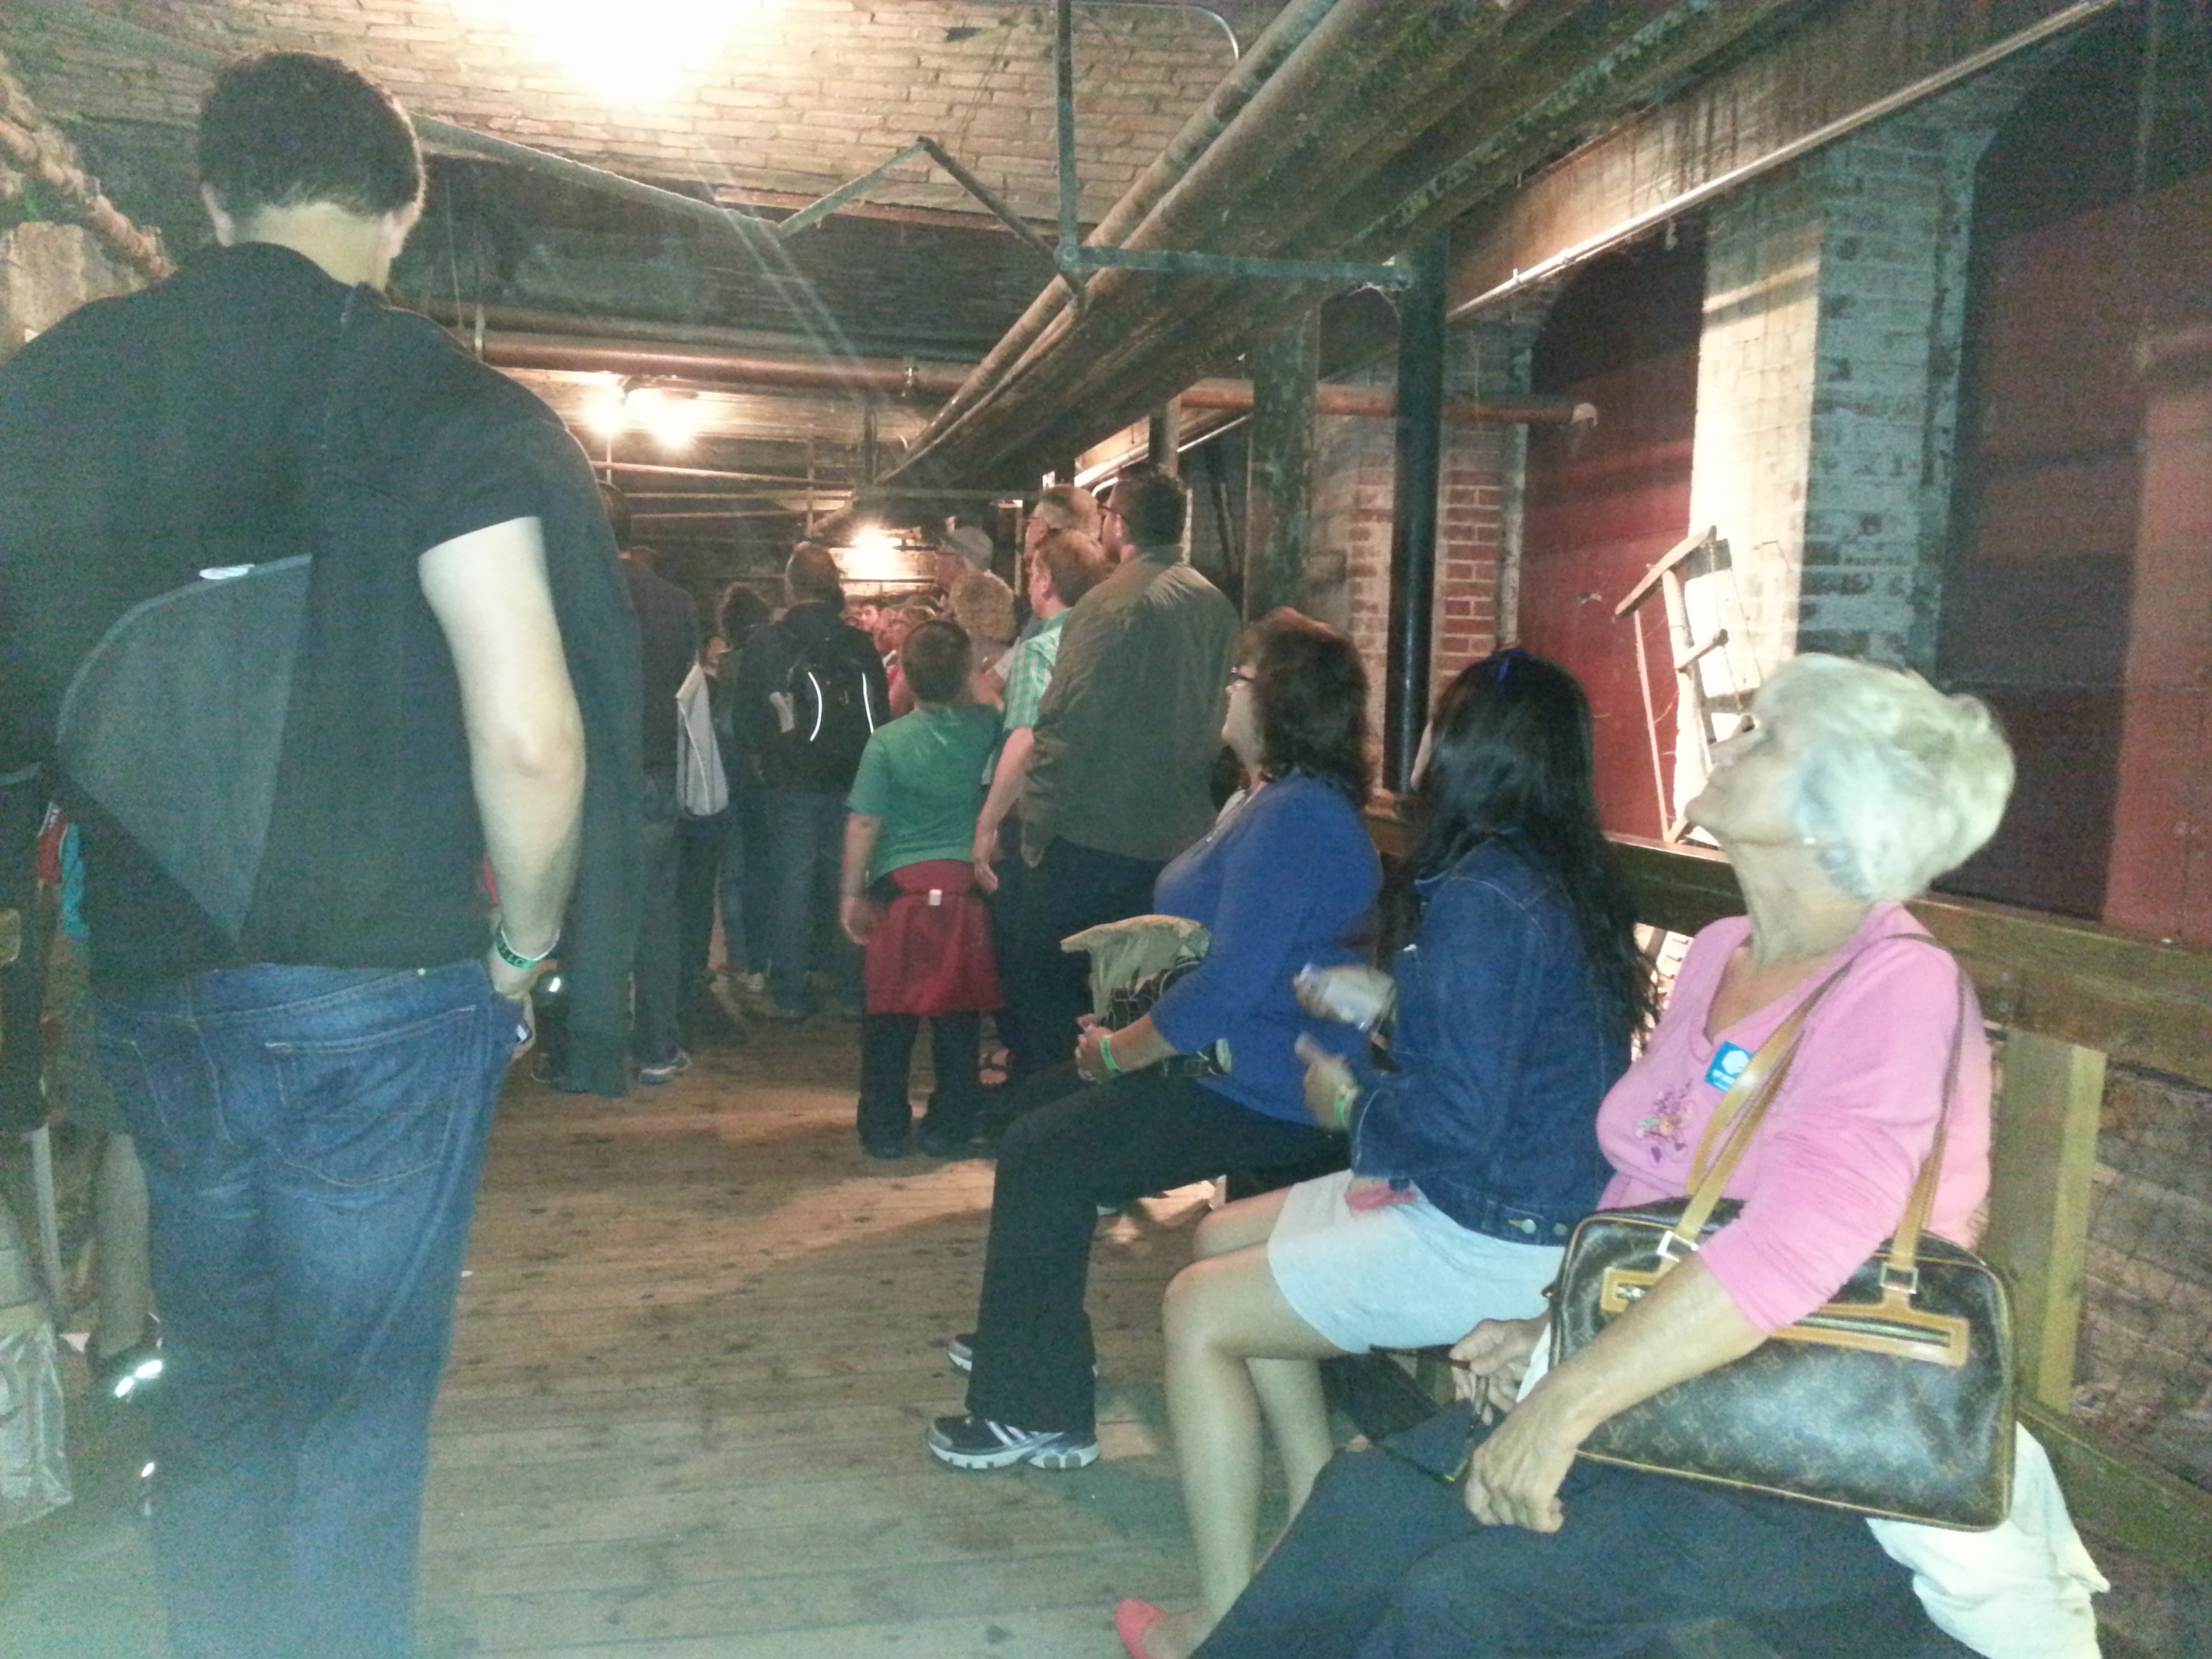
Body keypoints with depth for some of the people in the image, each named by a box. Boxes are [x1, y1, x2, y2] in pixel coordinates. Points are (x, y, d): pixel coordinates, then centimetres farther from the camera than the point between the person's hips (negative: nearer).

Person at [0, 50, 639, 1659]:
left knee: (215, 1375, 23)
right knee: (351, 1403, 9)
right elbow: (529, 740, -20)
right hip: (384, 996, -5)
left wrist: (148, 902, 17)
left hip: (151, 986, 5)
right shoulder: (444, 406, -11)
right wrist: (525, 945, -4)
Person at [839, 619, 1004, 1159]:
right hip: (966, 884, 1)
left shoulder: (887, 741, -4)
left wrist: (852, 894, 2)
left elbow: (863, 823, -4)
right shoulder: (984, 728, -2)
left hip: (901, 886, -1)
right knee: (959, 1015, 10)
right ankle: (949, 1127, 16)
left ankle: (884, 1129, 15)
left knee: (889, 1016, 9)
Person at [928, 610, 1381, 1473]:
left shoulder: (1292, 818, -22)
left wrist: (1117, 1053, -14)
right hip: (1240, 1069, 11)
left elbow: (1230, 984, -27)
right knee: (1048, 1135, 18)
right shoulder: (1278, 801, 15)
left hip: (1255, 1095, -11)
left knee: (1043, 1153, -13)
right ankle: (1025, 1342, 32)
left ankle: (1041, 1415, -2)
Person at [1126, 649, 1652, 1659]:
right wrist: (1387, 1004, 15)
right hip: (1542, 1209, 10)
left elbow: (1454, 1123, -26)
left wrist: (1351, 1103, -7)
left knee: (1198, 1310, 0)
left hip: (1492, 1245, -10)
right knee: (1226, 1239, 18)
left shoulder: (1479, 896, -23)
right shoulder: (1567, 878, 6)